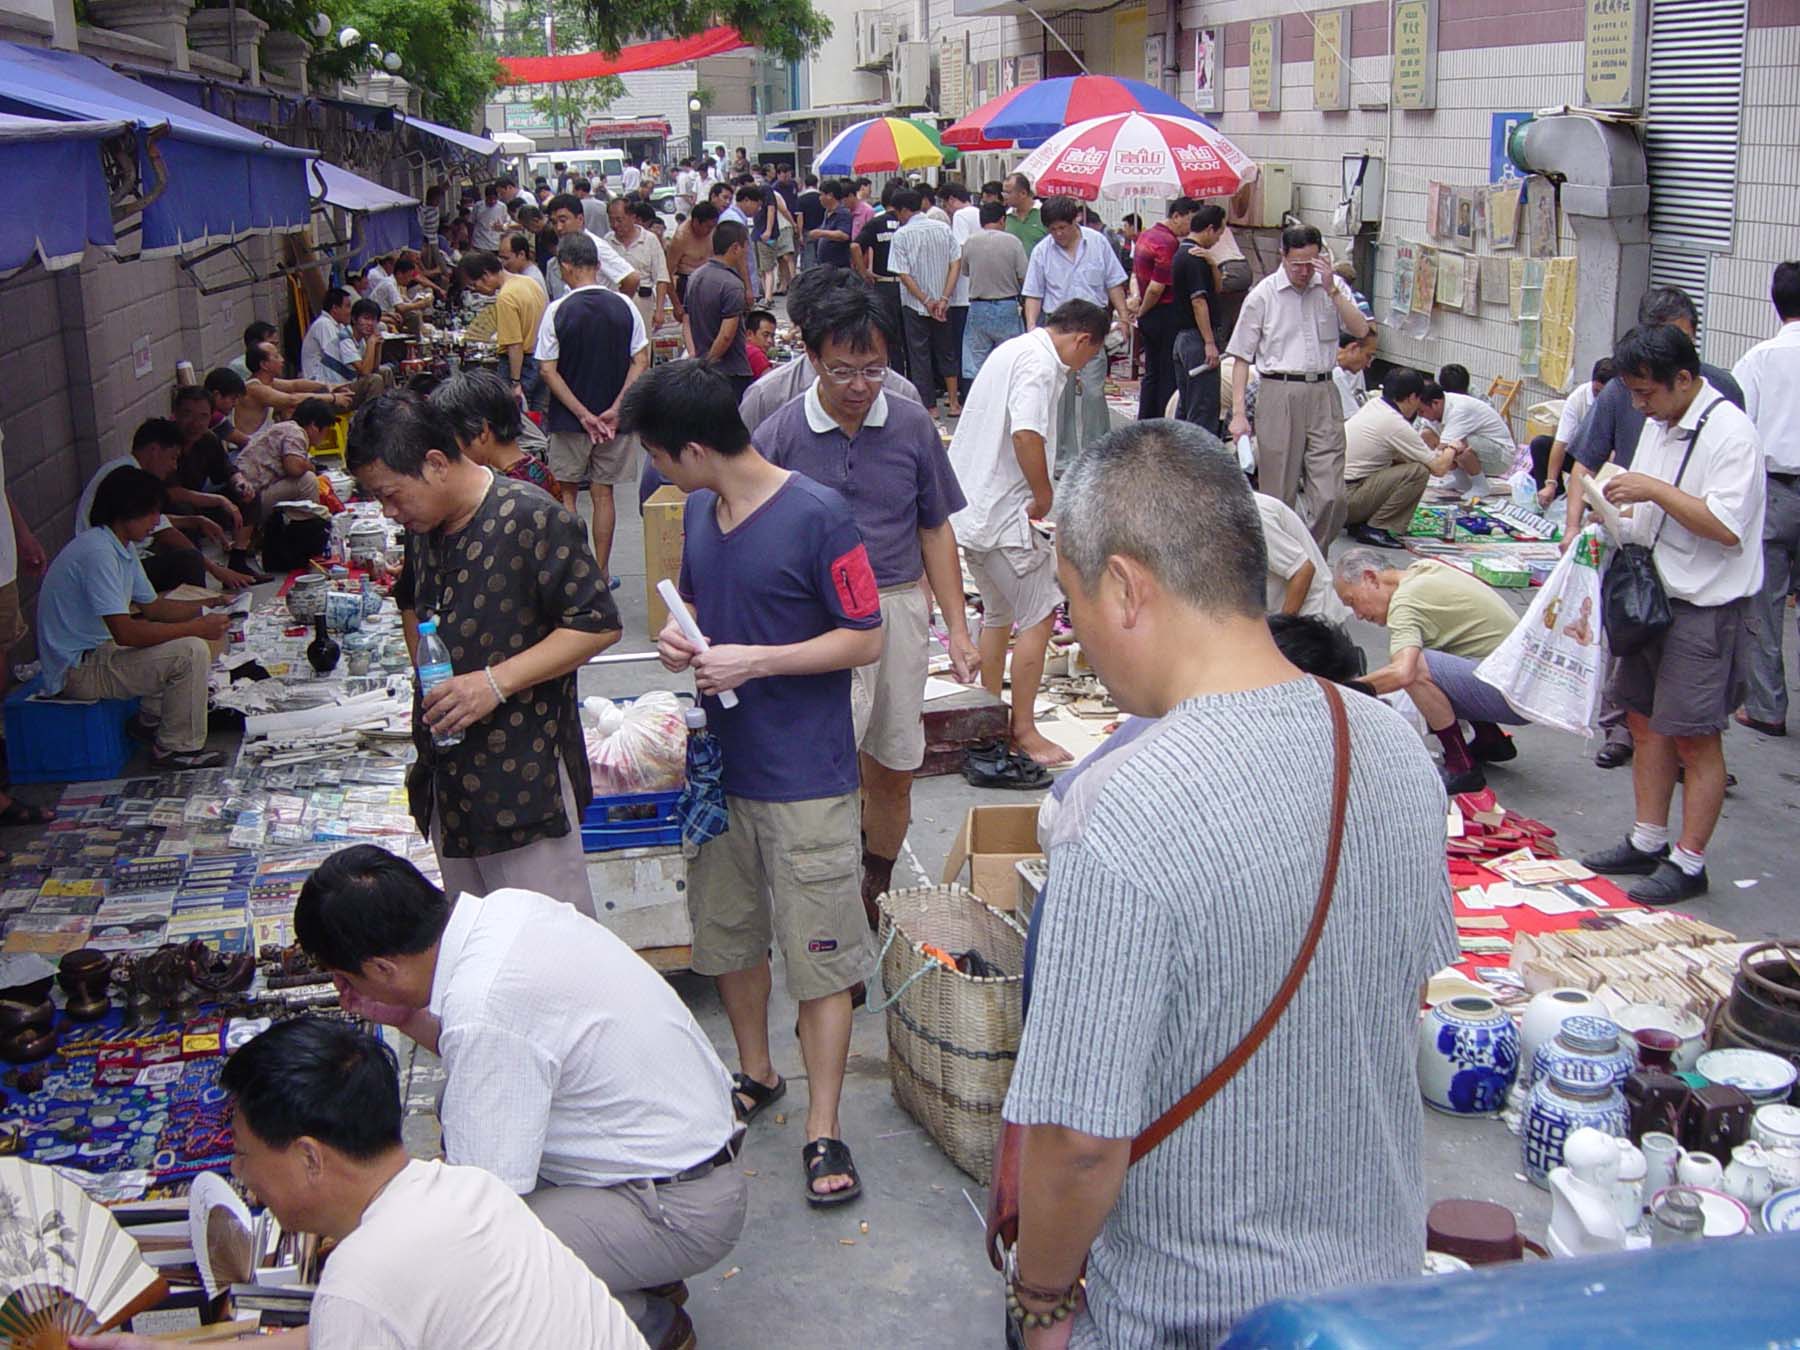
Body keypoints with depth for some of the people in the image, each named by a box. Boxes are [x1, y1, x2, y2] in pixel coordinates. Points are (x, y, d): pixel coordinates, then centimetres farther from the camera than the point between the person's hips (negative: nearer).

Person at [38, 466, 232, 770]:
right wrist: (196, 628, -23)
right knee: (191, 651, -22)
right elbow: (125, 632, -29)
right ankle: (176, 749, -9)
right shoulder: (97, 552, -24)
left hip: (100, 649, 11)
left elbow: (151, 607, 17)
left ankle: (152, 721, 15)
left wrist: (207, 607, 3)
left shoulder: (122, 547, 8)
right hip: (79, 670, -11)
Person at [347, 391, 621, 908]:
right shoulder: (423, 527, 9)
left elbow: (598, 625, -18)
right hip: (447, 779, 8)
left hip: (525, 780, -8)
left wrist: (497, 681, -23)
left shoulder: (532, 521, -16)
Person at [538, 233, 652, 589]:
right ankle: (601, 573, 12)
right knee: (603, 494, 9)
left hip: (569, 419, -2)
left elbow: (549, 371, -11)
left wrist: (583, 415, -10)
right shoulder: (624, 306, -3)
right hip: (613, 418, 2)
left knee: (568, 492, 12)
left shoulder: (557, 311, -9)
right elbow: (641, 363, -5)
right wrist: (615, 409, -8)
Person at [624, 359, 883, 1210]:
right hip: (722, 763, 8)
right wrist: (680, 638, -2)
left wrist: (756, 661, -20)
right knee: (727, 931, 19)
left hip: (806, 773, -7)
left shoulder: (816, 516, -16)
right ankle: (756, 1075, 39)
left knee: (821, 952, 1)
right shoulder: (700, 511, 6)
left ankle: (823, 1130, 10)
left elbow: (865, 639, -13)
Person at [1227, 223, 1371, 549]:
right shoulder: (1262, 295, 2)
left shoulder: (1333, 287, 9)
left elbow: (1361, 330, -3)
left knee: (1330, 495, -5)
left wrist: (1331, 290, -10)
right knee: (1278, 494, 2)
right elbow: (1242, 357, 3)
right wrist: (1238, 413, -4)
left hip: (1322, 393, 2)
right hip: (1279, 393, -2)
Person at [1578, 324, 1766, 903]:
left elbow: (1727, 526, -24)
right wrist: (1619, 520, 2)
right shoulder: (1659, 425, 10)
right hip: (1655, 594, 9)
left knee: (1695, 738, -1)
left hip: (1708, 607, -9)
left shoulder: (1730, 431, -17)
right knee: (1646, 722, 14)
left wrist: (1654, 490, -22)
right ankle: (1648, 842, 26)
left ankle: (1689, 863, 8)